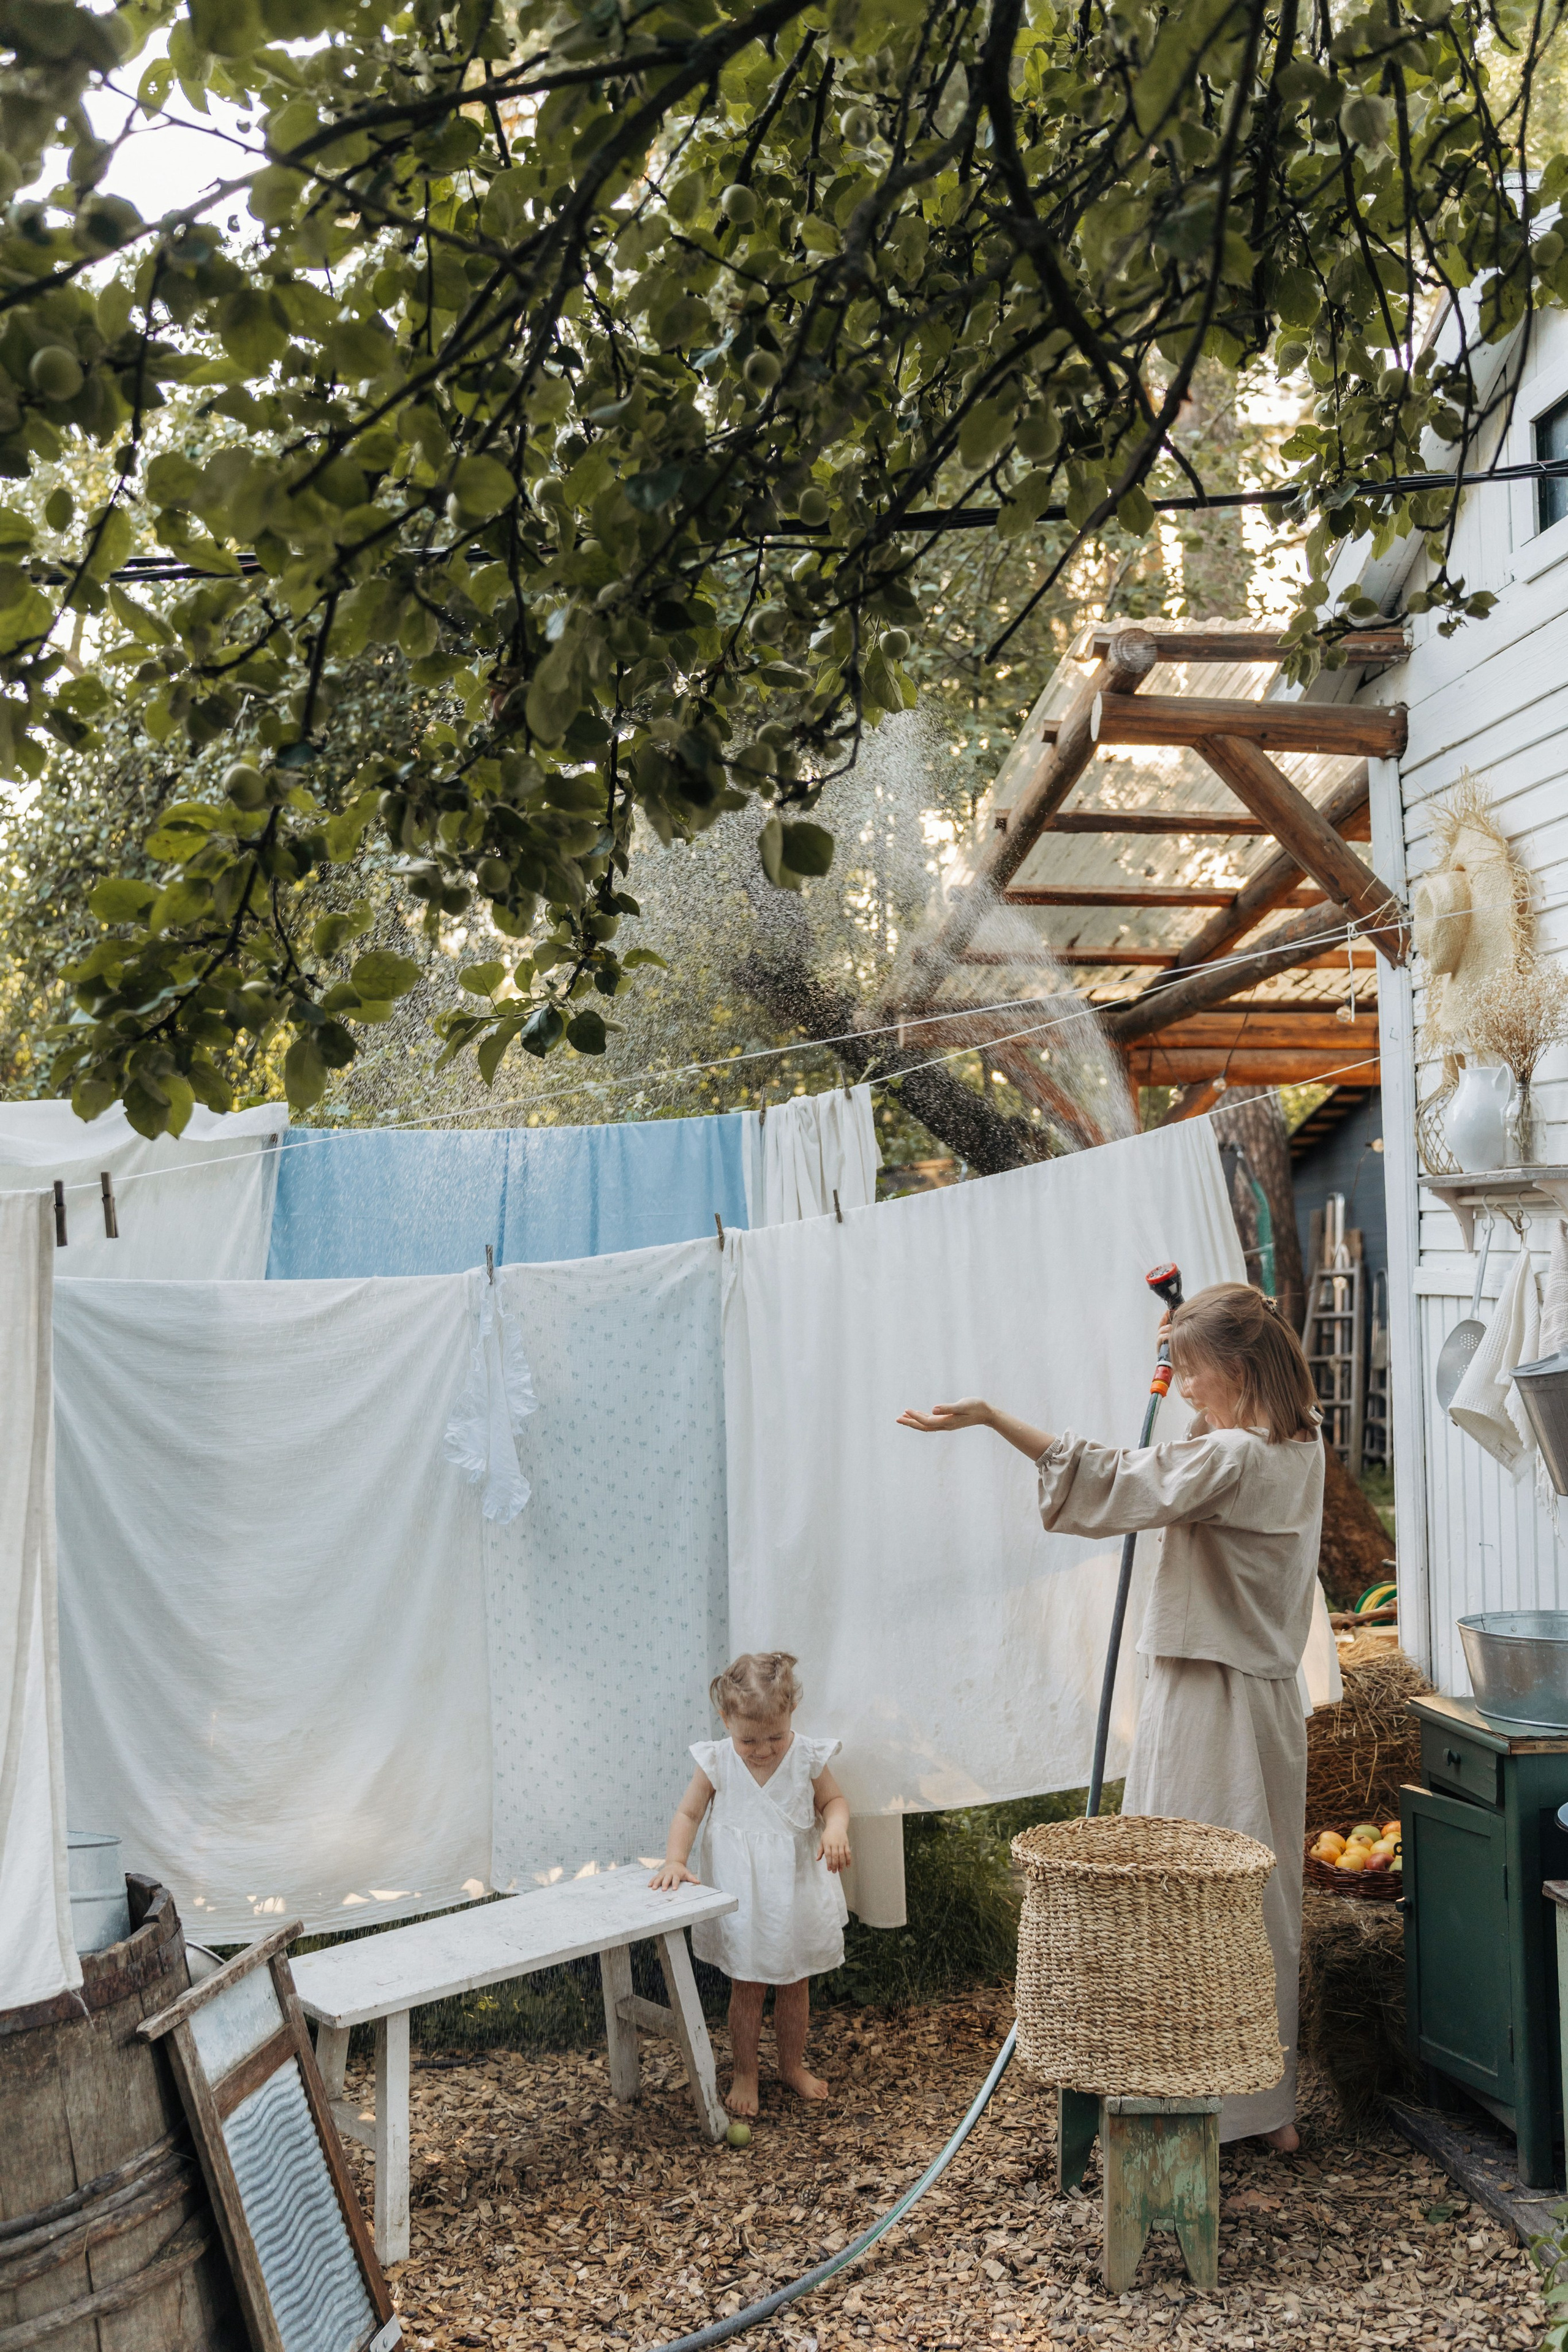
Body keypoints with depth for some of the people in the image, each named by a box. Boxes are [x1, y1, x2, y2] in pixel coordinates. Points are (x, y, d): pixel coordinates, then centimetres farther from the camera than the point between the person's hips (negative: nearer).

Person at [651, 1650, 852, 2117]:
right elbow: (688, 1813, -5)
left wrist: (835, 1829, -22)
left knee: (796, 1986, 17)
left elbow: (834, 1801, 0)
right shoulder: (716, 1763, -13)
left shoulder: (807, 1758, -11)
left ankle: (793, 2064, 37)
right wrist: (674, 1860, -19)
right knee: (746, 1989, 10)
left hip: (797, 1893, 1)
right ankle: (744, 2073, 29)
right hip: (741, 1898, -1)